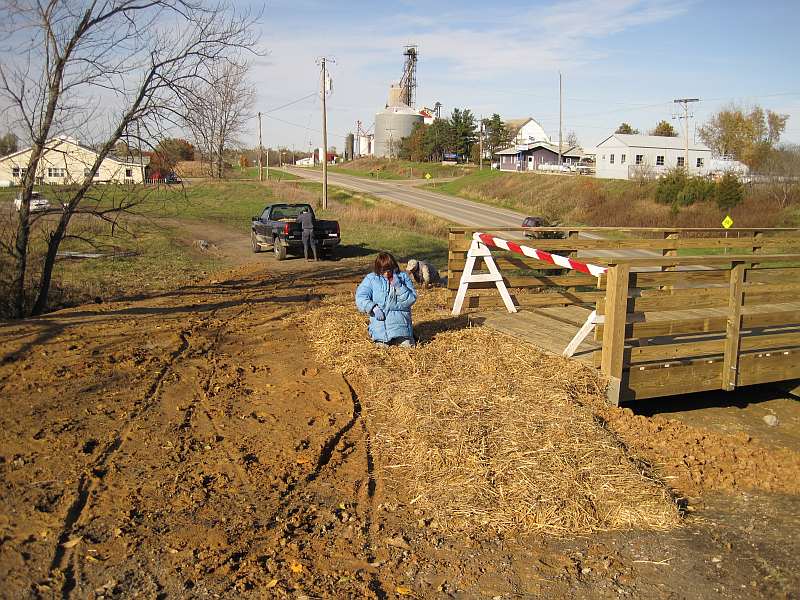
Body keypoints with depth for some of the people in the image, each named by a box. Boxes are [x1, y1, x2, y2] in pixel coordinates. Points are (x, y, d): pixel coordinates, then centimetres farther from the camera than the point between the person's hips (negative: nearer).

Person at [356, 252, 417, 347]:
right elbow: (360, 297, -3)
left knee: (407, 345, -15)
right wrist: (373, 308, -18)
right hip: (380, 321, 0)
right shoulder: (371, 279, 5)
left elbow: (412, 299, 1)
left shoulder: (403, 277, 7)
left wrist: (399, 287, -13)